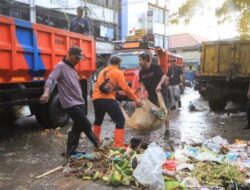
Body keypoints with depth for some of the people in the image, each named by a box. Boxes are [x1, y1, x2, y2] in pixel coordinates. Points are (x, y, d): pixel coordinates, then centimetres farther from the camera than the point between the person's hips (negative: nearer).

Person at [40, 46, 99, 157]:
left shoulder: (71, 68, 18)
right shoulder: (61, 66, -9)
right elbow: (50, 79, -24)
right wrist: (46, 93, -42)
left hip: (79, 103, 9)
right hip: (71, 104, -9)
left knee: (77, 127, 12)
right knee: (86, 126, -2)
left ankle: (70, 152, 20)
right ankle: (98, 146, 15)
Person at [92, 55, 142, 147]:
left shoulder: (102, 72, 24)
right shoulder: (118, 72, 3)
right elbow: (125, 87, -7)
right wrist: (135, 99, -5)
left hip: (96, 98, 8)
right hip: (108, 99, -7)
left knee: (98, 120, 27)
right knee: (120, 121, 0)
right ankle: (119, 145, -6)